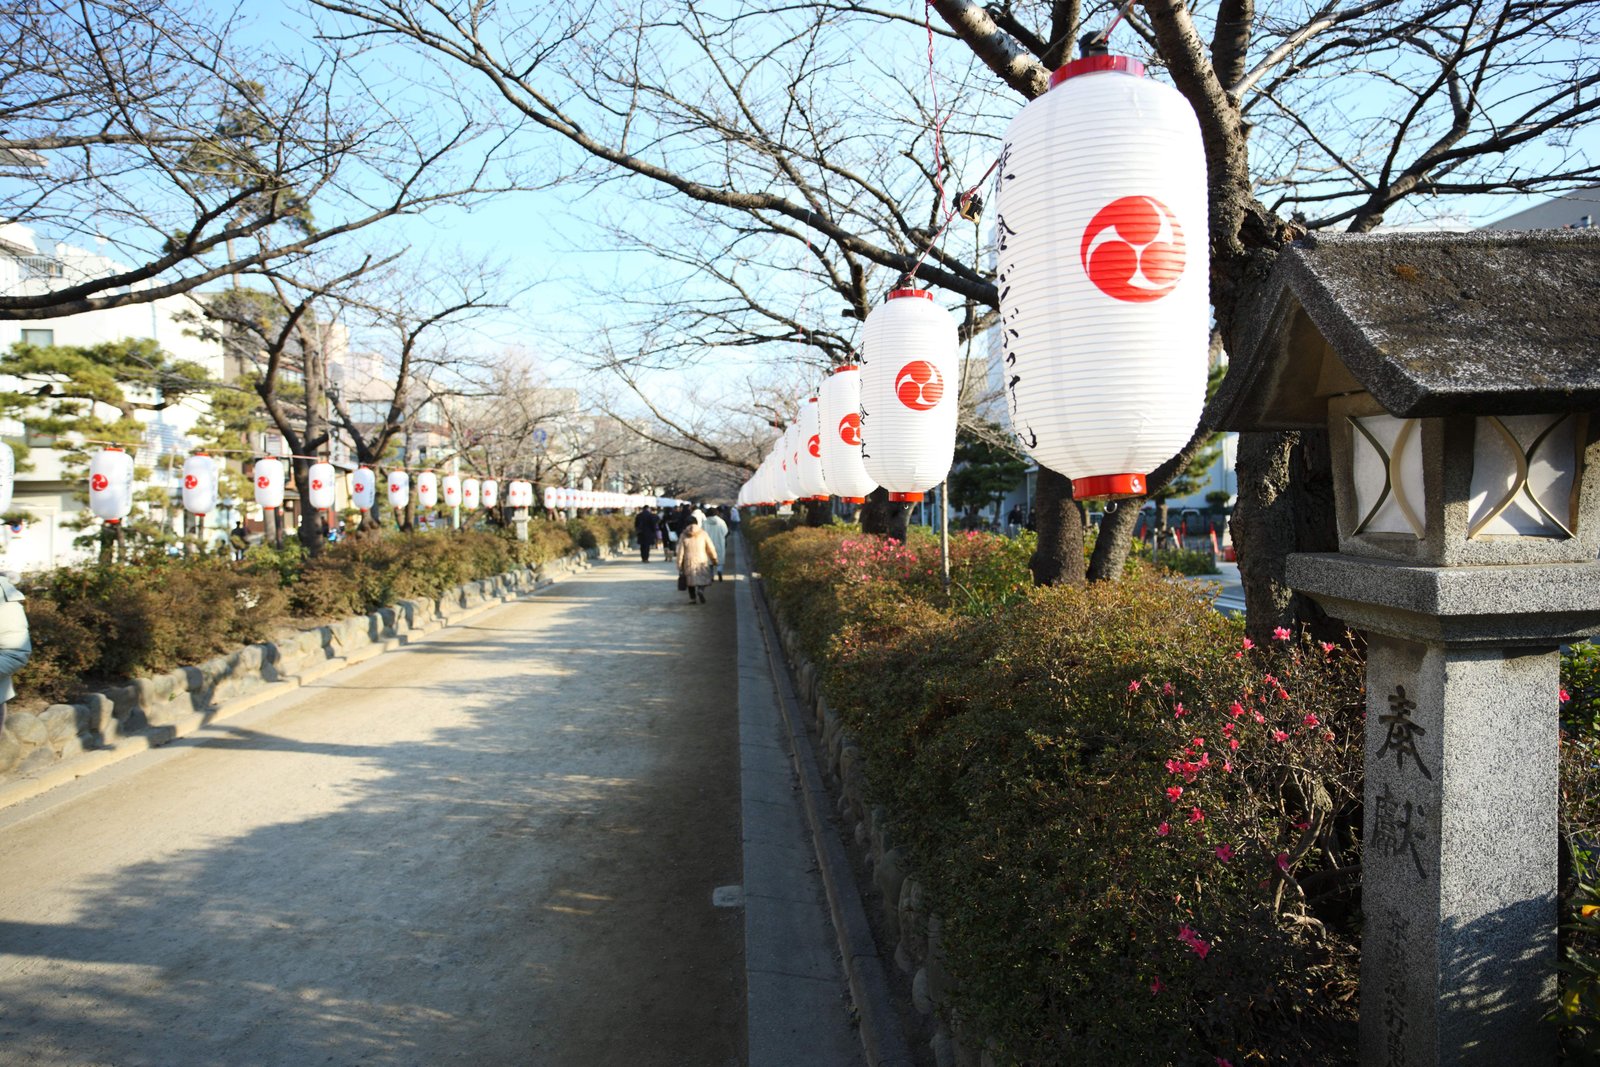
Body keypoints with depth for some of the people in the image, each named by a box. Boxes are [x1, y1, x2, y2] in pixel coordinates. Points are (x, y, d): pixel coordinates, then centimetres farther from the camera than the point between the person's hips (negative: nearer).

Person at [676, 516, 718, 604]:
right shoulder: (703, 533, 0)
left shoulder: (683, 535, 0)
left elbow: (680, 551, -1)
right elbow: (711, 548, 2)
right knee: (703, 579, 8)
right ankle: (701, 589, -20)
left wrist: (679, 565, 4)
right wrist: (714, 559, 14)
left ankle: (692, 598, 11)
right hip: (702, 560, -1)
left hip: (689, 562, 1)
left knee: (691, 580, 14)